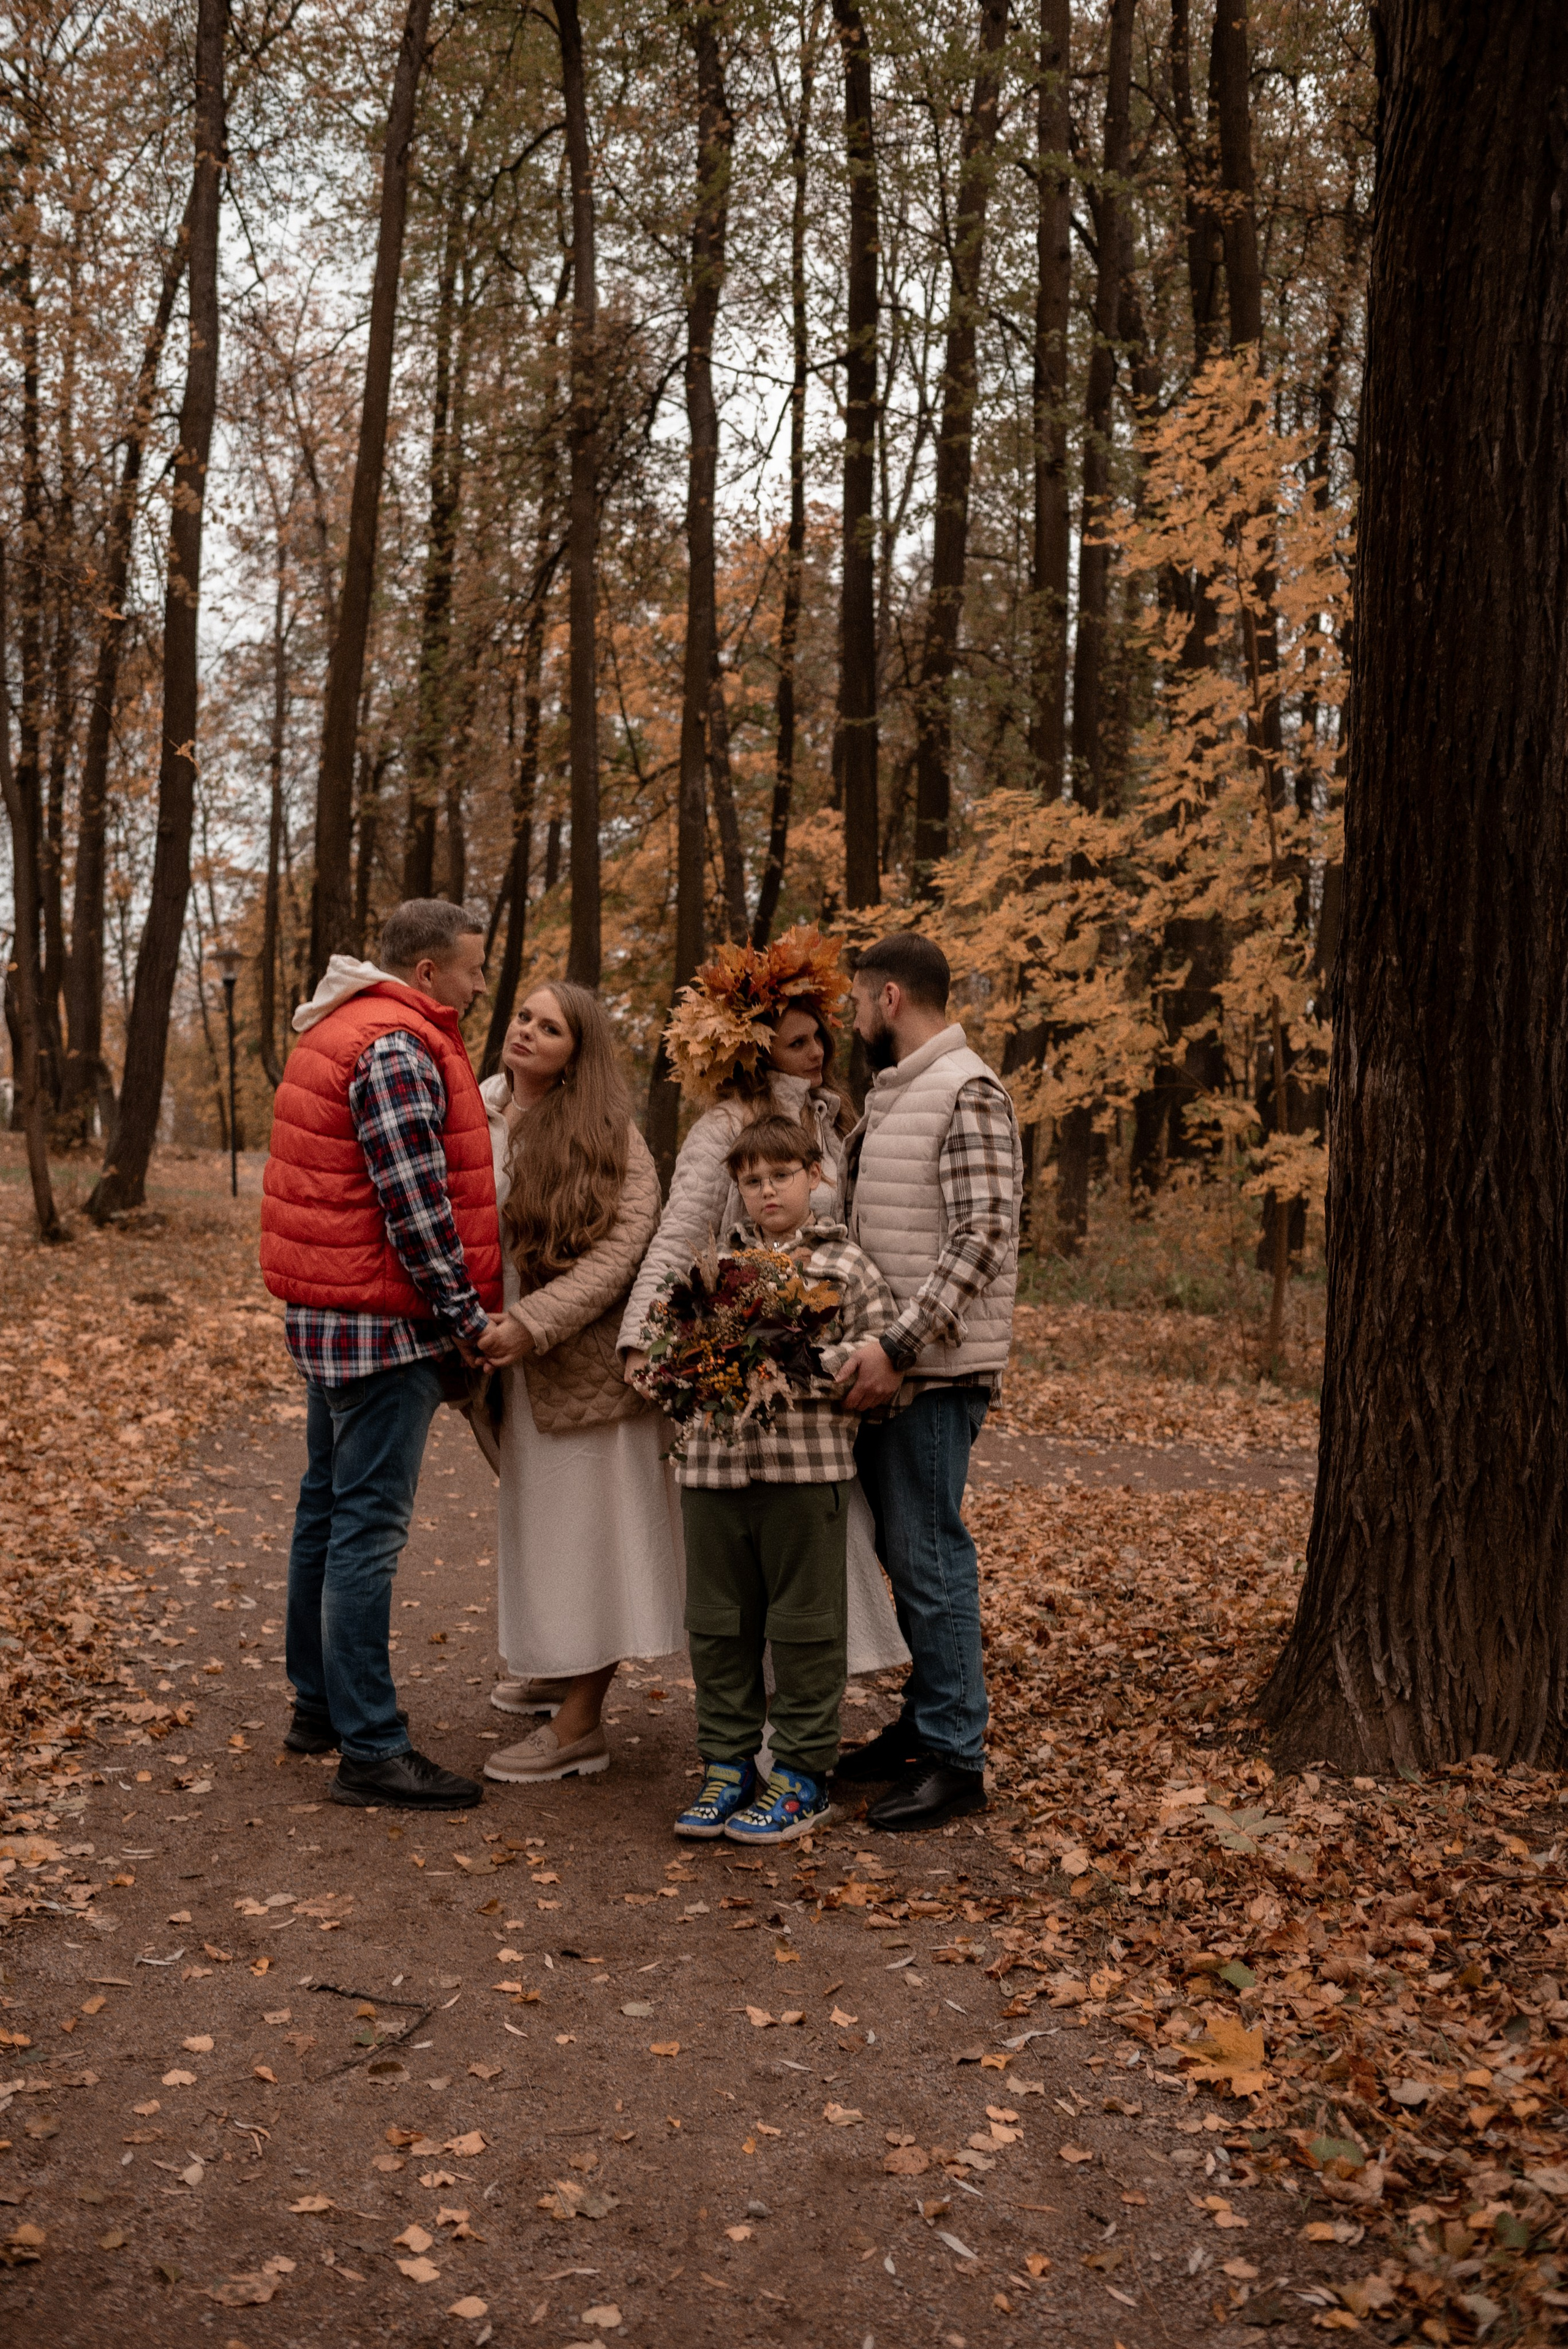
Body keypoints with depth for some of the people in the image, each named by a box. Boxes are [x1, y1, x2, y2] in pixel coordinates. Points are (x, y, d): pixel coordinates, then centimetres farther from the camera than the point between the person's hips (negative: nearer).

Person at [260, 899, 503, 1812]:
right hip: (383, 1323, -11)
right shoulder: (398, 1048, -17)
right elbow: (415, 1202, -21)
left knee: (329, 1510, 17)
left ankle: (319, 1705, 29)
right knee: (369, 1529, -7)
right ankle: (371, 1751, -3)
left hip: (328, 1315, 11)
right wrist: (468, 1315, -13)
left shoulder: (338, 1031, 16)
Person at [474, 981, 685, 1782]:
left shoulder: (607, 1136, -8)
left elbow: (624, 1243, -16)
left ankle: (580, 1723, 6)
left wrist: (532, 1322, -23)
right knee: (532, 1521, 16)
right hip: (513, 1367, 5)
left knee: (584, 1524, 0)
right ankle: (554, 1670, 33)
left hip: (586, 1362, -5)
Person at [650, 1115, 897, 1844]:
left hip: (806, 1468, -4)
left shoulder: (845, 1266, 0)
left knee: (804, 1624, 5)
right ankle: (727, 1764, 23)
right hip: (714, 1462, 4)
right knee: (718, 1625, 11)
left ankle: (802, 1774, 16)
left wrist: (799, 1362, -16)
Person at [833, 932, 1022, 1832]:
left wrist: (899, 1346, -24)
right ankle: (927, 1722, 26)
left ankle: (957, 1758, 3)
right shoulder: (891, 1094, 17)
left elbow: (982, 1237, -21)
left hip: (935, 1370, -9)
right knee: (907, 1548, 15)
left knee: (929, 1555, -5)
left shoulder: (968, 1093, -12)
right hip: (889, 1361, 9)